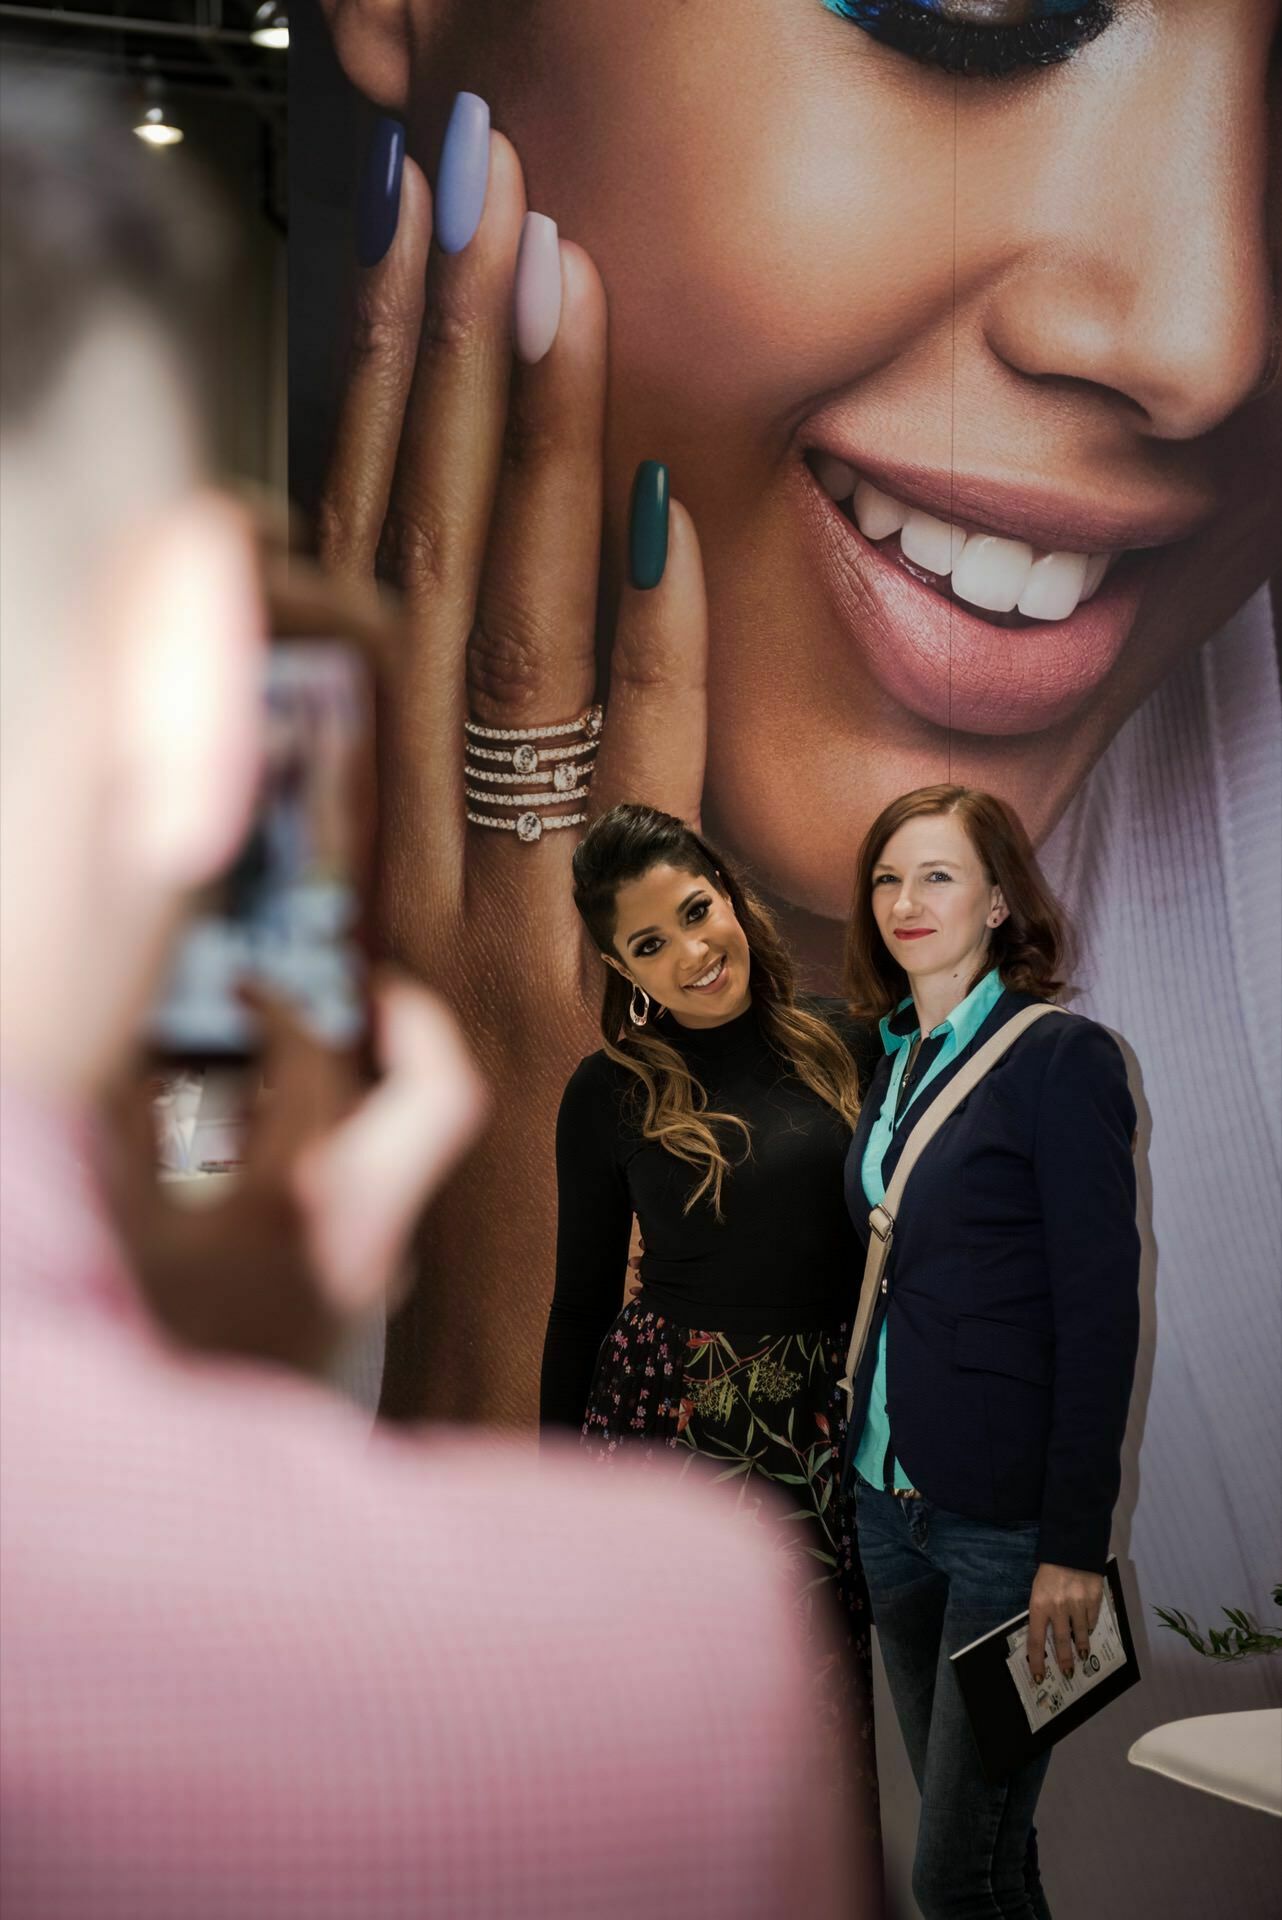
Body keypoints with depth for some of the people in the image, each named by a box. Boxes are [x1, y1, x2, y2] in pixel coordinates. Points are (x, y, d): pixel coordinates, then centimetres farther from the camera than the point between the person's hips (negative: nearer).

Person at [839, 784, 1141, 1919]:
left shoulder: (1064, 1059, -11)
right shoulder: (896, 1061, 11)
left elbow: (1101, 1315, -14)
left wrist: (1076, 1544, -16)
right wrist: (866, 1466, 9)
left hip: (1007, 1518, -7)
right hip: (892, 1497, 7)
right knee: (956, 1819, 15)